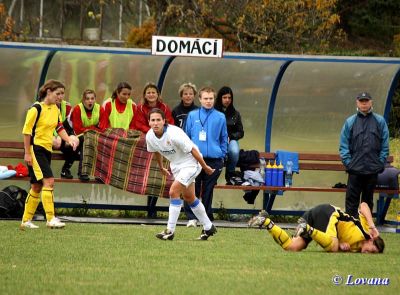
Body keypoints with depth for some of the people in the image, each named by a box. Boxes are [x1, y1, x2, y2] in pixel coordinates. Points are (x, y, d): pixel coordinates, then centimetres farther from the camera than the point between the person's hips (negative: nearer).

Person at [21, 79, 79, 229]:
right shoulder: (36, 108, -13)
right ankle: (51, 219, -20)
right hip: (35, 148, -9)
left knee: (37, 186, 11)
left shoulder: (55, 109, 10)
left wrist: (69, 140, 0)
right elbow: (26, 130, -12)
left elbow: (59, 128, 18)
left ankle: (26, 221, 19)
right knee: (49, 181, -18)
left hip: (47, 150, 9)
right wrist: (27, 153, -13)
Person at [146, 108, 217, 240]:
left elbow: (192, 150, -23)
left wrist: (205, 167, -16)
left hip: (190, 163, -8)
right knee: (188, 197, 16)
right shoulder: (150, 136, -11)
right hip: (176, 165, 8)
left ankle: (170, 231, -16)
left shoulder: (174, 134, -32)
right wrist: (161, 167, 25)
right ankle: (208, 227, 32)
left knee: (174, 191, -20)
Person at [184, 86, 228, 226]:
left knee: (208, 191, 7)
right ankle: (192, 218, 0)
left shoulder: (220, 117, 5)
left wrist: (222, 155, 3)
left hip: (213, 160, 0)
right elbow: (186, 136, 11)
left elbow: (224, 138, 10)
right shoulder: (192, 116, 5)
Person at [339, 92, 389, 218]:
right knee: (352, 200, -4)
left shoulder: (380, 121, 4)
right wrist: (348, 162, -6)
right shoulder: (350, 122, 4)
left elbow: (385, 146, 3)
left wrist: (380, 162, -4)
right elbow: (343, 145, 3)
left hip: (373, 169, 1)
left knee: (368, 199, 10)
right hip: (355, 169, -1)